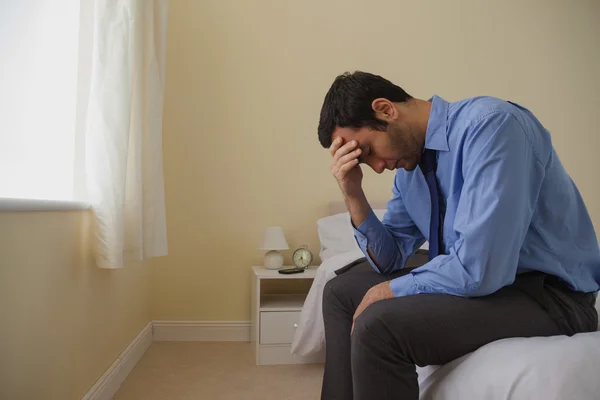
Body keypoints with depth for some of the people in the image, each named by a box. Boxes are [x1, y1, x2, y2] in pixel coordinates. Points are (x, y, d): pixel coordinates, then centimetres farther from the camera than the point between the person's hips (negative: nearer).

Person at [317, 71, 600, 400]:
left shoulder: (490, 124, -23)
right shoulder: (410, 163, 3)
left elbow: (478, 269, -30)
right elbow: (388, 259, 9)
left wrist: (388, 291, -14)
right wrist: (353, 193, -6)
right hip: (472, 280, 8)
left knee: (377, 324, -28)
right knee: (340, 292, 11)